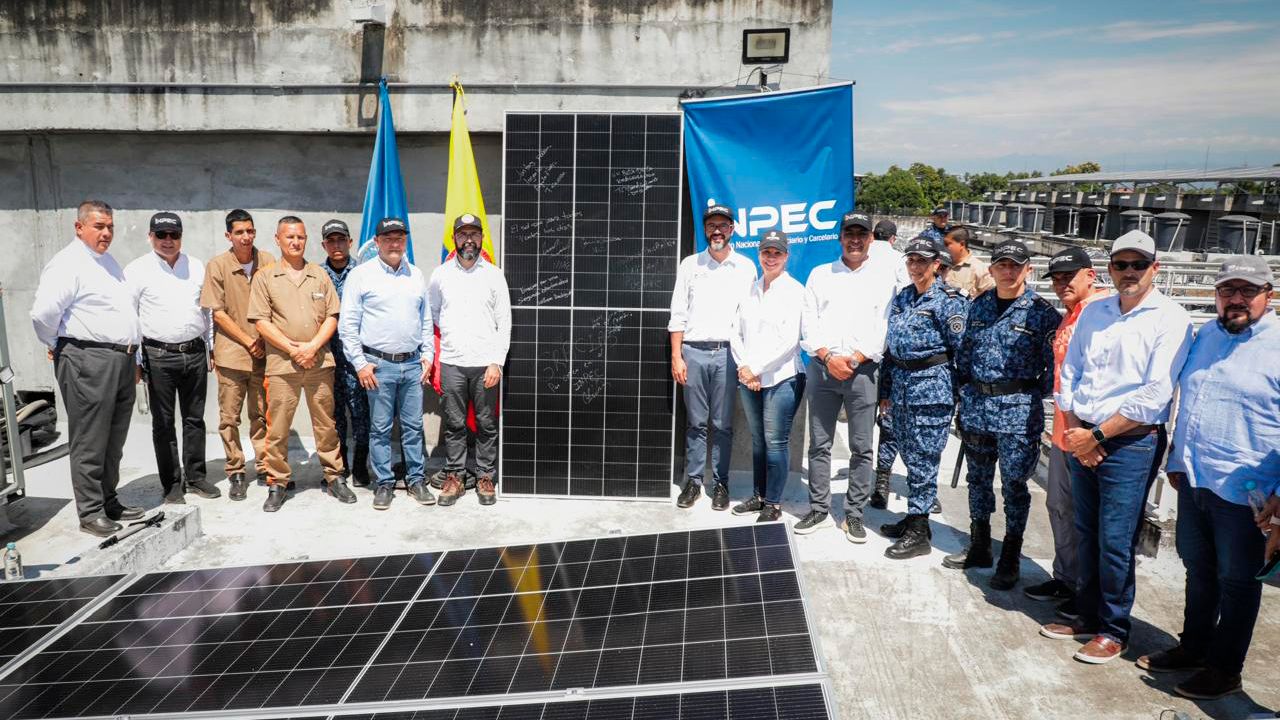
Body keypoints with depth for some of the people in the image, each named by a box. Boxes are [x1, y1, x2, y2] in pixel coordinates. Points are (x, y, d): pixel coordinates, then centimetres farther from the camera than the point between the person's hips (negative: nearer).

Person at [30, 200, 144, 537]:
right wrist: (56, 345, -4)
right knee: (90, 441, -2)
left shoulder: (108, 261, 18)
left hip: (122, 360, 9)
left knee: (114, 440, 15)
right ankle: (91, 512, 6)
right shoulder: (68, 263, -10)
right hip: (88, 361, -8)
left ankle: (109, 501, 26)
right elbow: (43, 312, -20)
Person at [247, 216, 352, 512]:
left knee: (326, 423, 8)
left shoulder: (320, 275, 11)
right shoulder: (265, 278, 4)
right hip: (282, 364, -2)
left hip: (320, 362, 2)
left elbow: (332, 316, 7)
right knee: (278, 427, 2)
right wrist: (293, 349, -11)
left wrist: (312, 346, -8)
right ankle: (277, 483, 13)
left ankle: (334, 477, 18)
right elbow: (261, 321, -2)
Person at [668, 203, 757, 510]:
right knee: (695, 422, 7)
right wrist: (676, 356, -2)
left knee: (723, 424, 5)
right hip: (693, 352, 1)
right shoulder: (689, 264, 7)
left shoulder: (746, 266, 6)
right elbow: (678, 315, 5)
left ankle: (720, 483, 15)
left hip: (727, 352, -1)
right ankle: (693, 480, 16)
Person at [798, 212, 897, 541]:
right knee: (819, 444, 5)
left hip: (862, 369, -1)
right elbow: (809, 323, 5)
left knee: (861, 448, 2)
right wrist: (828, 357, -10)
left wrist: (853, 360, -11)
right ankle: (819, 510, 15)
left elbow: (885, 326, -1)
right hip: (823, 366, 2)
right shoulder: (820, 274, 12)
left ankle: (854, 514, 12)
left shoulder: (884, 275, 7)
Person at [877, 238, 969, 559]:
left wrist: (958, 394, -9)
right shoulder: (901, 298, 13)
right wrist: (885, 390, 17)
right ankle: (914, 518, 27)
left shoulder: (949, 300, -7)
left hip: (931, 388, -7)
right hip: (901, 386, 7)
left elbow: (960, 348, -8)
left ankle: (918, 533, 5)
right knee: (910, 457, 14)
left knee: (922, 460, -3)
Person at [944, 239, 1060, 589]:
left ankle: (1009, 561, 16)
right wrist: (966, 389, 11)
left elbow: (1054, 363, -5)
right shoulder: (979, 306, 7)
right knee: (978, 478, 14)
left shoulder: (1042, 312, -6)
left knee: (1014, 484, 3)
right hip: (976, 405, 5)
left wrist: (1035, 395, -4)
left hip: (1018, 411, -5)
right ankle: (978, 548, 30)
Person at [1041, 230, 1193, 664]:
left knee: (1115, 542, -2)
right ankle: (1089, 617, 27)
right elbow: (1068, 374, 11)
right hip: (1082, 439, 6)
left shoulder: (1171, 319, -7)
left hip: (1131, 442, -5)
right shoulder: (1094, 313, 11)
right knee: (1085, 535, 13)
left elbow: (1155, 395, -14)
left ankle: (1114, 630, 15)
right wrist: (1074, 429, -3)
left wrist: (1098, 435, -14)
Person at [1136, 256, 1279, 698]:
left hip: (1243, 491, -6)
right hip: (1193, 480, 6)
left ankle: (1224, 668, 24)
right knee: (1198, 569, 20)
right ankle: (1193, 647, 36)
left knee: (1236, 580, 10)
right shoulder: (1205, 337, 9)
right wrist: (1176, 460, 19)